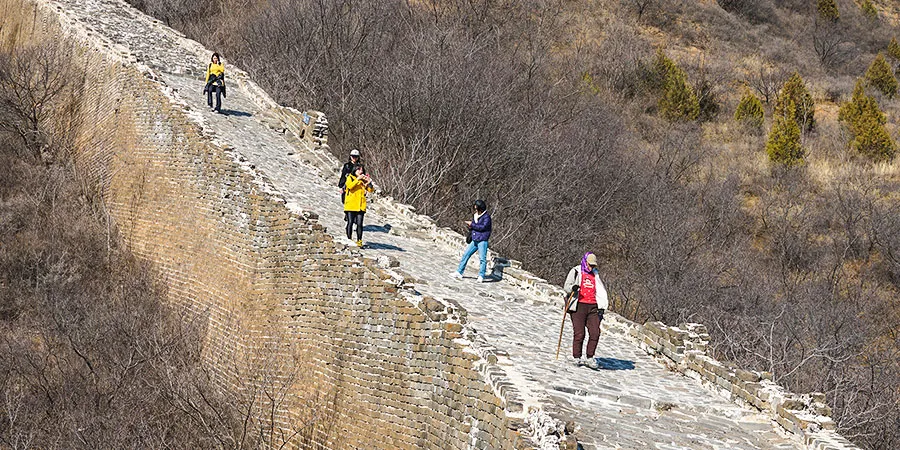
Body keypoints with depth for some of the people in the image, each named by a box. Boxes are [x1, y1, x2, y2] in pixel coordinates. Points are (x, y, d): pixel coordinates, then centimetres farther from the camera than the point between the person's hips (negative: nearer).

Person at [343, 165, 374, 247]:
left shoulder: (363, 180, 15)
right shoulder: (350, 178, 6)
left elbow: (370, 190, 7)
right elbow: (350, 186, -15)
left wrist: (369, 183, -11)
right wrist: (357, 179, -19)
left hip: (360, 206, 2)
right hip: (350, 205, -2)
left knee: (359, 224, -3)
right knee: (350, 222, -1)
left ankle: (359, 241, 3)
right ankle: (349, 240, 7)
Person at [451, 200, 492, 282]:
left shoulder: (486, 217, -9)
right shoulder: (475, 216, 12)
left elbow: (483, 227, -21)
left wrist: (472, 224, -15)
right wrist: (470, 227, -3)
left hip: (482, 240, -8)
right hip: (474, 240, 8)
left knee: (482, 258, -9)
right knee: (466, 255, 8)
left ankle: (481, 276, -6)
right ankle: (459, 272, 15)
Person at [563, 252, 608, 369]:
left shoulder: (595, 274, 21)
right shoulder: (576, 272, 7)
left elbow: (600, 291, 22)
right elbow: (566, 286, 2)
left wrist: (602, 307, 11)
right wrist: (572, 287, -22)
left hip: (592, 307, 4)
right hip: (579, 306, -4)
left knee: (595, 333, -6)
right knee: (579, 333, -9)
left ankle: (590, 358, 2)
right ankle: (577, 358, 3)